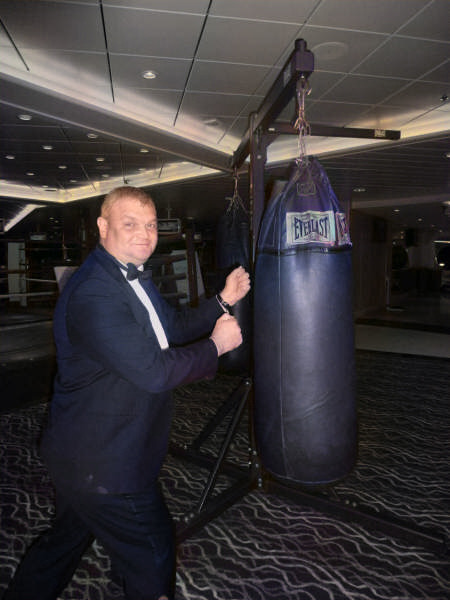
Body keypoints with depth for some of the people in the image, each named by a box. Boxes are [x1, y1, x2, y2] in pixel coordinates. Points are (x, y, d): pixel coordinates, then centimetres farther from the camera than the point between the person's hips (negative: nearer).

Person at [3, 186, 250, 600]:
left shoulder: (132, 279, 7)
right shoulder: (92, 293, -28)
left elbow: (173, 327, 14)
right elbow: (153, 371, -32)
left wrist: (223, 301, 4)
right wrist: (215, 345, -18)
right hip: (102, 466, -10)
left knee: (66, 538, 30)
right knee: (152, 560, 10)